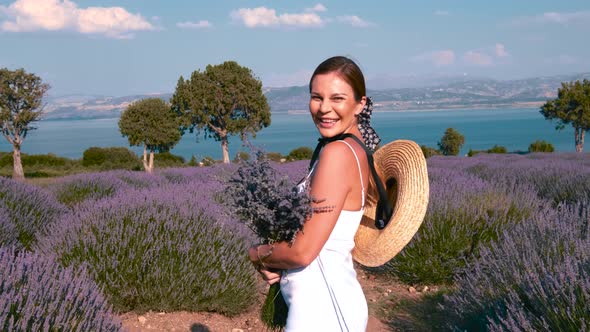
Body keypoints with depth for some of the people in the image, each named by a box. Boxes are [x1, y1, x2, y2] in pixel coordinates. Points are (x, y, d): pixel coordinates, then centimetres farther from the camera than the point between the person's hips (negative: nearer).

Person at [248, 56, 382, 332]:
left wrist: (257, 255, -3)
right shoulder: (356, 149, 6)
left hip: (321, 308, -9)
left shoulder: (337, 153, -20)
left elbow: (303, 251, -22)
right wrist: (274, 258, -3)